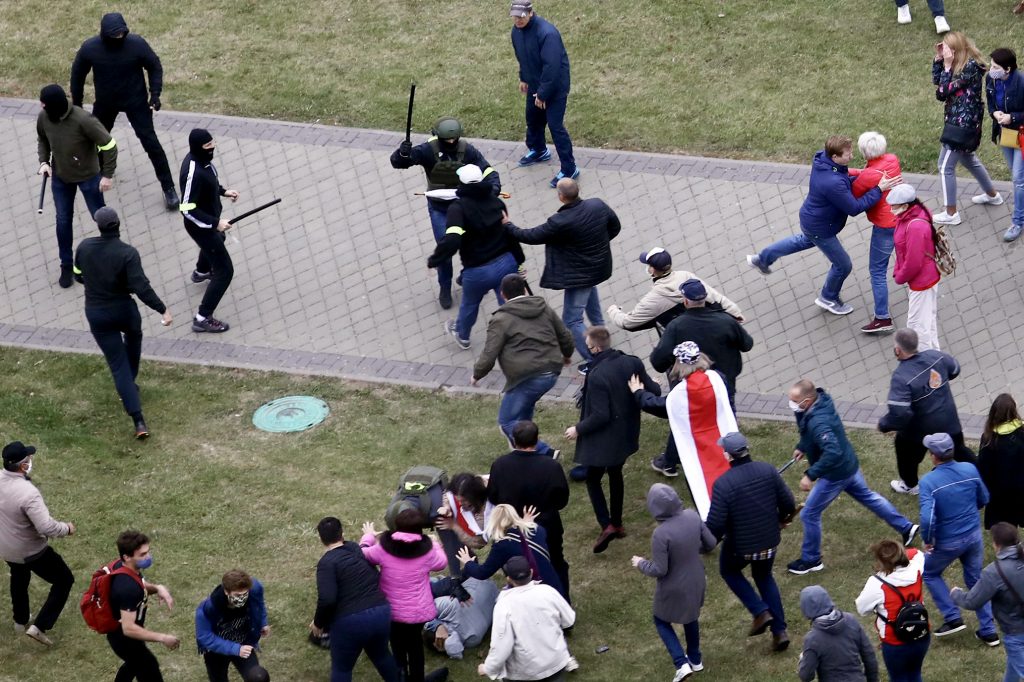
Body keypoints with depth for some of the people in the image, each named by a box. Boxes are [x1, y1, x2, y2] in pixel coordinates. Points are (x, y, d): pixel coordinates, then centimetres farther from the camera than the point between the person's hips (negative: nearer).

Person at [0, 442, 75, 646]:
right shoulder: (28, 493, -37)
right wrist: (67, 528, -19)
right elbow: (47, 527, -36)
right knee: (64, 580, 14)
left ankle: (20, 621, 55)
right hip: (30, 551, -7)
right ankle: (39, 627, 10)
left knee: (19, 577, 37)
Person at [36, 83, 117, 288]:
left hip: (88, 177, -4)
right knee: (63, 221, 14)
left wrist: (108, 175, -17)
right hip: (60, 178, 4)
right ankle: (66, 265, 31)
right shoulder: (43, 117, -17)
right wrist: (44, 161, -8)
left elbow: (108, 145, -23)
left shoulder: (83, 121, -34)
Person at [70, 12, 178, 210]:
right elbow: (78, 74, -4)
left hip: (136, 101, -2)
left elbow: (155, 67, -9)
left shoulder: (137, 44, -25)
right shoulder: (90, 48, -21)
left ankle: (168, 188, 6)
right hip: (105, 102, 2)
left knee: (150, 143, -4)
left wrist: (155, 94, -16)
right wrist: (76, 104, 4)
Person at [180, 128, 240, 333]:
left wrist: (223, 191, 6)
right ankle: (202, 319, 3)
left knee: (217, 239, 42)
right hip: (200, 226, -10)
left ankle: (201, 272, 72)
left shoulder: (201, 158, -10)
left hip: (210, 220, 10)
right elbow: (188, 209, -32)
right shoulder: (193, 173, -37)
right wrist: (215, 223, -28)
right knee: (225, 271, -4)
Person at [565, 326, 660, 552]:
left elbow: (600, 416, -26)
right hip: (626, 434, 7)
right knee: (615, 474, 25)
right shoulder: (632, 363, -8)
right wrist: (655, 386, 23)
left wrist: (578, 429, -11)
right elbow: (654, 392, -1)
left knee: (593, 479, 9)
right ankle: (617, 523, 35)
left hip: (604, 438, -7)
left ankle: (606, 525, -5)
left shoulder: (597, 375, -28)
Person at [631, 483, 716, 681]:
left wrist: (641, 564, -5)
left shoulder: (661, 534, -33)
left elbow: (659, 570, -25)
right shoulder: (692, 516, -17)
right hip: (696, 581, 6)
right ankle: (695, 659, 48)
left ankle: (682, 663, 13)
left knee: (662, 621, 22)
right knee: (690, 617, 31)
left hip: (674, 588, -6)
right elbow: (710, 544, -3)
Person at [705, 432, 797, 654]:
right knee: (764, 577, 29)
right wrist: (781, 518, 18)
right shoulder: (768, 471, -11)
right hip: (770, 541, 4)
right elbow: (788, 503, -4)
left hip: (740, 546, -4)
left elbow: (715, 523, -22)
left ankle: (760, 612, 14)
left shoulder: (723, 484, -25)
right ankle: (779, 630, 23)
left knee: (729, 570, 28)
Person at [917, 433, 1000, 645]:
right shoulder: (970, 469, -10)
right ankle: (988, 631, 24)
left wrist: (927, 541, -12)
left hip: (948, 542, -4)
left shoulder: (928, 482, -25)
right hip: (974, 535, 4)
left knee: (930, 573, 24)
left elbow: (927, 518, -31)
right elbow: (984, 499, 5)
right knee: (976, 580, 21)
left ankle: (952, 618, 18)